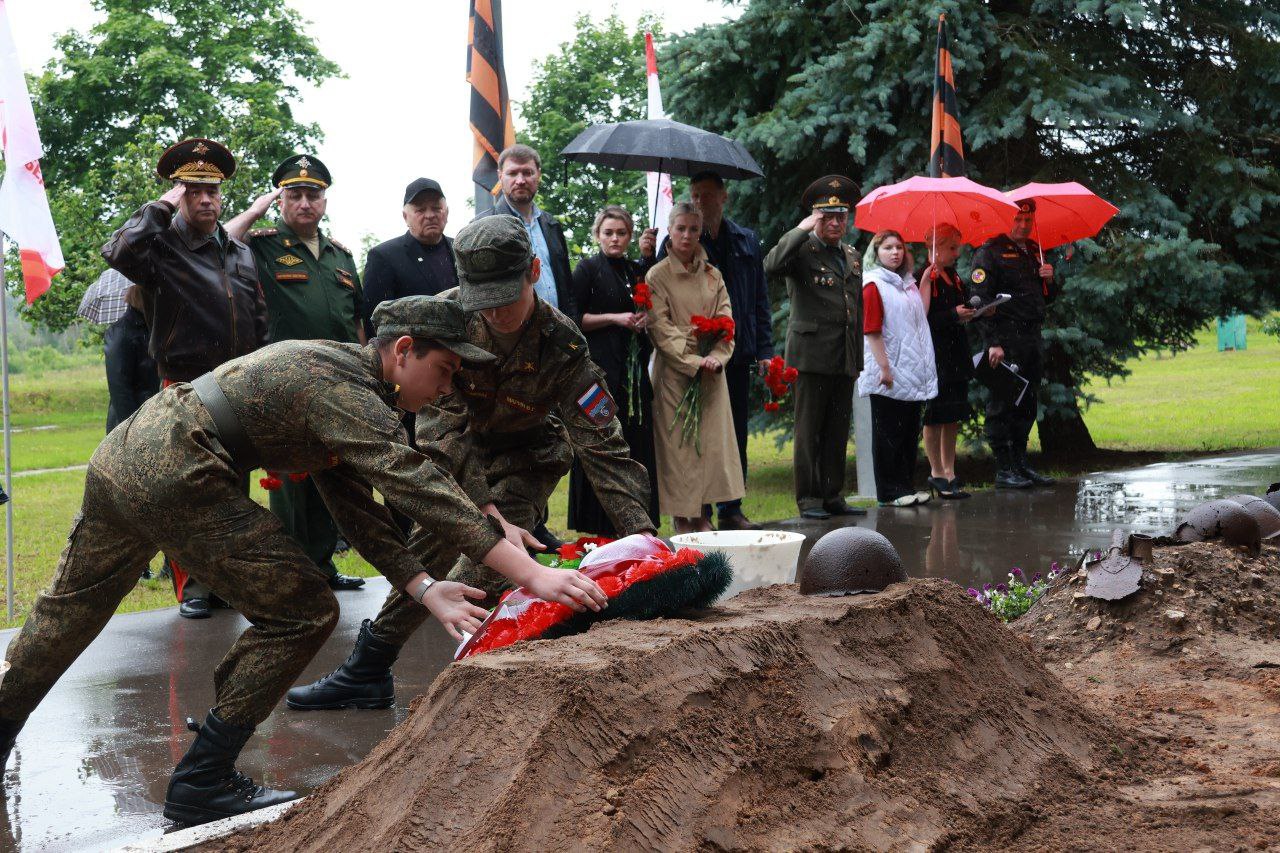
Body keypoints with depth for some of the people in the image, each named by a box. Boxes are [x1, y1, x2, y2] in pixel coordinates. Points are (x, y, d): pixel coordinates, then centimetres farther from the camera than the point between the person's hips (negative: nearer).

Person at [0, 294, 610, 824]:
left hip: (121, 453, 10)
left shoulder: (337, 372, 16)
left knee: (68, 612, 27)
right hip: (174, 476, -10)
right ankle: (200, 784, 4)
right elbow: (417, 488, -26)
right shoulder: (346, 391, -14)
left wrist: (421, 586, 3)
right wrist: (532, 575, -29)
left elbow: (354, 503, 13)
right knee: (302, 614, -4)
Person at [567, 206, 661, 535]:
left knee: (637, 443, 2)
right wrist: (614, 318, -12)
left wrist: (646, 318, 4)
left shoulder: (637, 270, 16)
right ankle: (600, 528, -2)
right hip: (602, 368, -6)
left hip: (634, 370, 6)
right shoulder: (588, 268, 0)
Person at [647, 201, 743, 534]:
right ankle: (681, 516, 2)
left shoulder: (712, 275, 11)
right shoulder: (657, 276, -1)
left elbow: (726, 322, 7)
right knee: (677, 441, -3)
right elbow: (661, 329, -8)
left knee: (711, 440, 2)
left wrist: (716, 357, -11)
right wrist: (694, 362, -16)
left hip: (711, 370, 4)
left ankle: (701, 513, 9)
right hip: (674, 371, -4)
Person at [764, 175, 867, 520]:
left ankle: (833, 495, 15)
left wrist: (858, 353, 18)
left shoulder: (852, 257, 17)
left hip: (845, 359, 6)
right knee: (809, 430, -1)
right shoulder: (802, 250, -4)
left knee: (838, 431, 9)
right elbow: (771, 266, -26)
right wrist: (802, 229, -22)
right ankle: (808, 499, 3)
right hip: (811, 355, -6)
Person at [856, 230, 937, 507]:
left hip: (912, 374, 7)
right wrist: (884, 367, -19)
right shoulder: (873, 286, -7)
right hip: (889, 374, -7)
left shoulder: (908, 284, 17)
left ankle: (906, 486, 16)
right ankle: (889, 492, 2)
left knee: (909, 432, 9)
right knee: (888, 433, -2)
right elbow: (871, 330, -14)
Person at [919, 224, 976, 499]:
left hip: (956, 356, 8)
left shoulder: (953, 277, 16)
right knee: (936, 416, -4)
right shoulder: (926, 277, -10)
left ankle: (949, 473, 14)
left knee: (953, 417, 9)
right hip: (935, 357, -8)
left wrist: (972, 311, 6)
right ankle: (936, 473, 3)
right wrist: (953, 315, -20)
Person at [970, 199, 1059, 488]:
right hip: (1005, 340, -8)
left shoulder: (1035, 251, 19)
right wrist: (992, 343, -18)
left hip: (1032, 337, 8)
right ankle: (1003, 470, -2)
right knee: (1003, 403, -6)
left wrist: (1050, 280, 1)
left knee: (1028, 404, 11)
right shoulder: (989, 252, -5)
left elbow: (1047, 298, 25)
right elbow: (981, 299, -12)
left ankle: (1021, 464, 19)